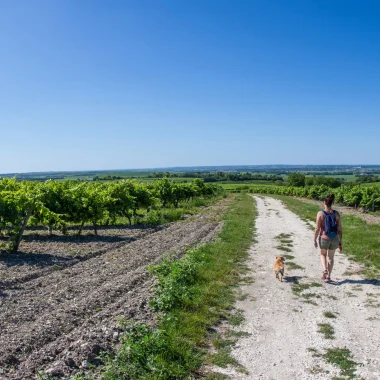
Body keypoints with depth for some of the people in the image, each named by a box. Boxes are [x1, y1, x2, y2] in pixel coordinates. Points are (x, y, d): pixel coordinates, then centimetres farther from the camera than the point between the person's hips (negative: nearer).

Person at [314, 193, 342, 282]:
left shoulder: (320, 213, -12)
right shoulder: (336, 214, -4)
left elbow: (317, 229, -12)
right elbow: (339, 229, -2)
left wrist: (315, 240, 0)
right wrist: (340, 242, 7)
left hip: (324, 239, -2)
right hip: (334, 239, 2)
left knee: (323, 254, 26)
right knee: (330, 257, 22)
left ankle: (325, 270, 3)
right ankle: (328, 276, 24)